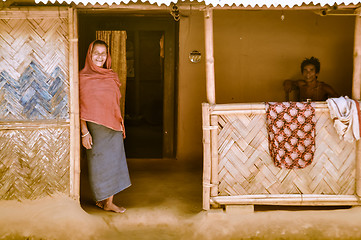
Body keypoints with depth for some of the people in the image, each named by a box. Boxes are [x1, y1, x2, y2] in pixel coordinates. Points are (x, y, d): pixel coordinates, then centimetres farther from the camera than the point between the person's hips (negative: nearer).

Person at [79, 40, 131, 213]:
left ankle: (108, 200, 15)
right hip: (95, 127, -5)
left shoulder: (111, 77, 10)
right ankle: (105, 201, 15)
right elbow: (81, 107, -9)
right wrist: (84, 132, -14)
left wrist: (120, 126, 11)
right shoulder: (83, 77, -6)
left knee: (113, 162, 6)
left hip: (113, 128, 5)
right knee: (99, 163, 3)